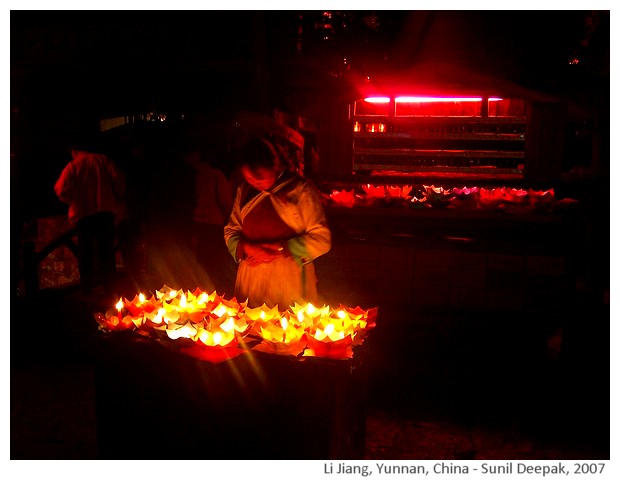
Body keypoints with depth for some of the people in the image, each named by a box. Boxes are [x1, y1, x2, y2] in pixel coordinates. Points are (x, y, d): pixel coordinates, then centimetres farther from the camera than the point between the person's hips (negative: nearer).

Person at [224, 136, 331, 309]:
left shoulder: (301, 190, -7)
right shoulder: (245, 190, 7)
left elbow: (321, 240, -10)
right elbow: (231, 231, 13)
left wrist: (279, 249, -15)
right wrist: (247, 248, -9)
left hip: (290, 281, -4)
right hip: (250, 280, 4)